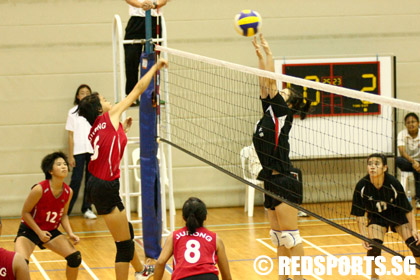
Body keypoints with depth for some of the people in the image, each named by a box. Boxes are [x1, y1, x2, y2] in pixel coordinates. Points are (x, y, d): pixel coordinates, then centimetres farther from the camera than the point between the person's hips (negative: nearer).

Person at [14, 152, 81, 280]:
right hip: (29, 231, -5)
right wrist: (39, 232, -19)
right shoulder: (39, 189, -25)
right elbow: (25, 212, -15)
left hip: (51, 231, 5)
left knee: (75, 257, -7)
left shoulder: (68, 192, -8)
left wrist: (70, 233, -7)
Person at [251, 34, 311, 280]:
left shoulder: (283, 112, -7)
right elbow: (265, 85, 17)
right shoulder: (271, 111, 13)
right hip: (272, 179, 9)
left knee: (289, 234, -7)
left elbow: (271, 81, -10)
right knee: (278, 235, 12)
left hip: (285, 181, -9)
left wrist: (268, 52, -5)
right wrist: (260, 55, 17)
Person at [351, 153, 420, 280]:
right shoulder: (361, 186, -27)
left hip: (397, 215, 0)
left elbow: (407, 209, -18)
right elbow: (359, 214, -16)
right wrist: (364, 236, -22)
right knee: (374, 245, -19)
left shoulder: (393, 184, -30)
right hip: (376, 216, 0)